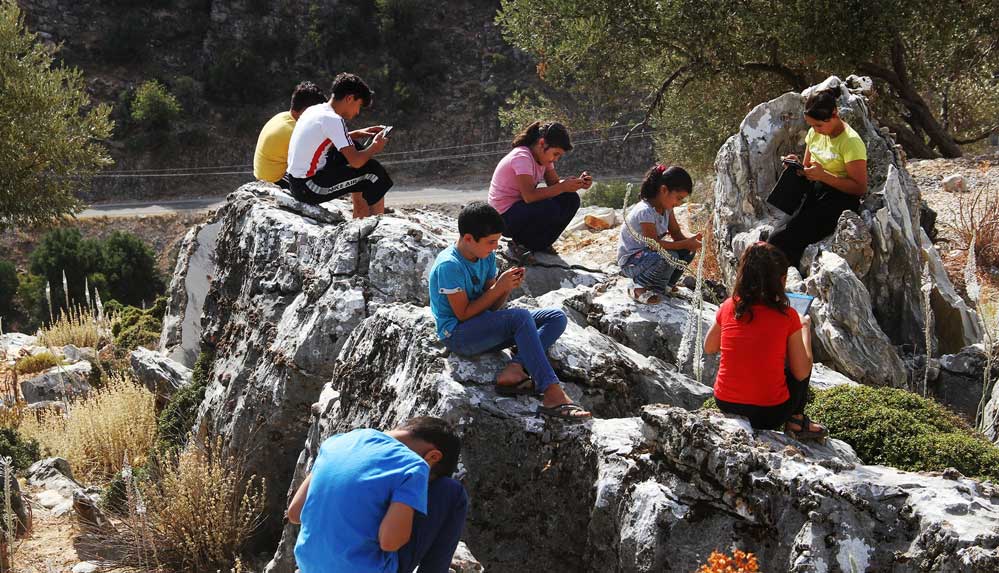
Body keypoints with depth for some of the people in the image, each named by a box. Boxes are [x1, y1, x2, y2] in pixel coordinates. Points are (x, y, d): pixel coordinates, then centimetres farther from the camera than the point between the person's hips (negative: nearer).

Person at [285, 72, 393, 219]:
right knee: (373, 170, -2)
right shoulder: (333, 119, -18)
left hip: (293, 181, 9)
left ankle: (361, 217, 26)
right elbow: (355, 161, -20)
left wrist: (357, 134, 20)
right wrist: (374, 148, -1)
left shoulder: (314, 110, 9)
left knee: (353, 148, 21)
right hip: (308, 189, -9)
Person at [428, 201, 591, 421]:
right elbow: (463, 314, -17)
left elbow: (492, 307, 10)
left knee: (557, 318, -5)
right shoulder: (449, 266, -17)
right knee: (520, 317, -33)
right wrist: (498, 288, -17)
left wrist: (506, 288, -11)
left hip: (485, 327, 9)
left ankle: (514, 370, -27)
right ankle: (552, 395, -39)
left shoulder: (486, 256, 7)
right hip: (457, 334, -9)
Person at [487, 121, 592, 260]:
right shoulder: (522, 157, -24)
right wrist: (563, 187, -33)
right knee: (549, 209, -33)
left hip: (522, 209, 9)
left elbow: (554, 183, 3)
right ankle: (521, 245, -8)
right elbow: (529, 195, -34)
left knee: (571, 200, -5)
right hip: (505, 217, -9)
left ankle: (540, 245, 5)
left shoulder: (543, 156, 5)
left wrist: (578, 183, -16)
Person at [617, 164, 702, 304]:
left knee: (687, 251, -4)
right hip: (629, 261, -9)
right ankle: (639, 289, -12)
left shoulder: (666, 206, 0)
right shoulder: (645, 211, -27)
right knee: (669, 257, -33)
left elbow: (676, 234, 3)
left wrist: (691, 240, -19)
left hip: (647, 254, 9)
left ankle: (663, 285, 11)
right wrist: (686, 243, -27)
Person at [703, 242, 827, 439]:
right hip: (769, 414, -3)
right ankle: (796, 421, 24)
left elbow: (709, 348, 14)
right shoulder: (787, 316, -13)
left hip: (725, 406, 4)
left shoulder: (729, 307, -4)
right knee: (800, 362, 21)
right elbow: (802, 373, -4)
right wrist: (805, 328, 8)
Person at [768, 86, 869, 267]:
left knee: (780, 241, -28)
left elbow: (860, 188, -12)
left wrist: (824, 175, -20)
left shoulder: (851, 142, -11)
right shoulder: (814, 134, 11)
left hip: (839, 200, -7)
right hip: (814, 195, 7)